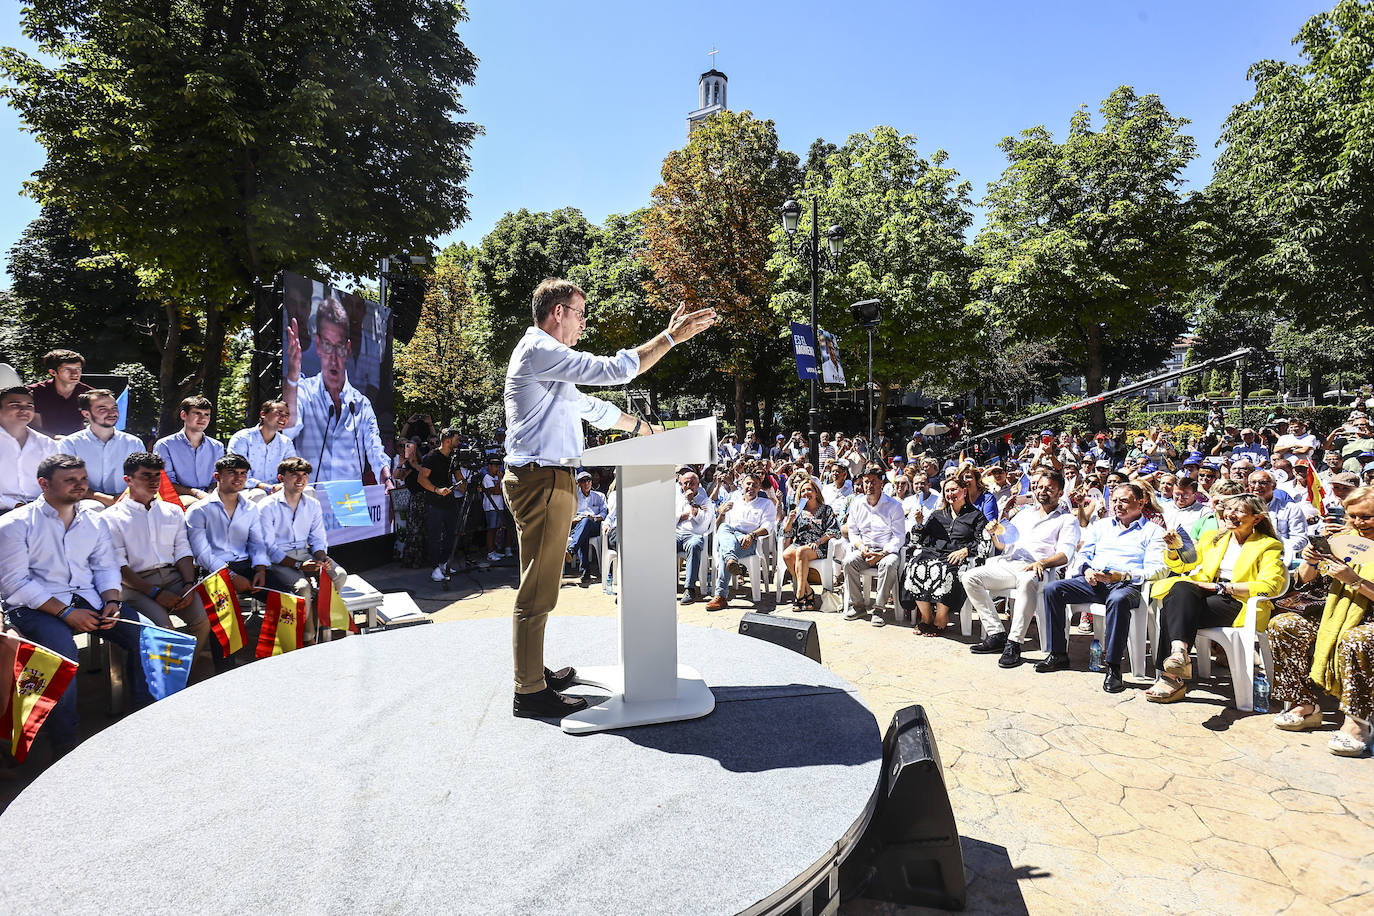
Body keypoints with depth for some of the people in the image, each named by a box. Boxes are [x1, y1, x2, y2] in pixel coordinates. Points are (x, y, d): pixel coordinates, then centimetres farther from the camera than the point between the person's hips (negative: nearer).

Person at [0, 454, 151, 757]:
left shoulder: (94, 521, 14)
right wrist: (65, 612, -17)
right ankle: (63, 741, -19)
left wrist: (111, 601, -5)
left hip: (88, 599, 5)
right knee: (62, 649, -34)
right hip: (35, 606, -5)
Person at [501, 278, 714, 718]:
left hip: (546, 480, 11)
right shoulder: (539, 351, -11)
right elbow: (613, 370, -17)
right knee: (538, 590, -6)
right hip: (541, 479, -11)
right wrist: (670, 337, -11)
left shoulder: (547, 358, 24)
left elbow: (589, 406, 29)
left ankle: (534, 671, 27)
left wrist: (643, 427, 30)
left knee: (539, 586, 16)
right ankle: (530, 692, 2)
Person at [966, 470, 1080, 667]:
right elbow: (1003, 545, 27)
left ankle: (1014, 643, -37)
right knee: (970, 577, -17)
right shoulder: (1024, 513, 27)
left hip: (1034, 569, -6)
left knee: (1028, 580, -41)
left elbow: (1065, 554, -5)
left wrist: (1042, 563, -25)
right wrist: (994, 533, 4)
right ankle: (996, 634, -17)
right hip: (1007, 563, 6)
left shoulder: (1068, 519, 12)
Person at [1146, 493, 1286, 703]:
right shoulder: (1212, 537, 22)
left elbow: (1269, 586, -7)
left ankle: (1170, 677, -40)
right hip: (1205, 596, 4)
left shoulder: (1269, 545, 9)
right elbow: (1179, 565, 26)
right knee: (1180, 589, -34)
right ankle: (1179, 651, -49)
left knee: (1173, 611, -33)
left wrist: (1221, 587, -13)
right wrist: (1174, 548, 2)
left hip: (1239, 605, -4)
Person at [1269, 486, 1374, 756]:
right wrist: (1310, 563, -11)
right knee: (1282, 624, -14)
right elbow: (1306, 580, 9)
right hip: (1336, 613, 6)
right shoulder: (1344, 539, 8)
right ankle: (1306, 706, -8)